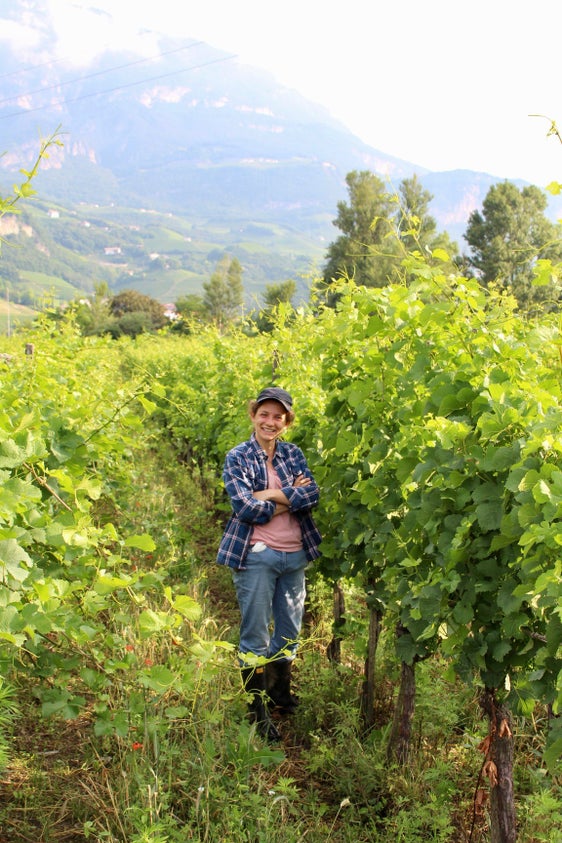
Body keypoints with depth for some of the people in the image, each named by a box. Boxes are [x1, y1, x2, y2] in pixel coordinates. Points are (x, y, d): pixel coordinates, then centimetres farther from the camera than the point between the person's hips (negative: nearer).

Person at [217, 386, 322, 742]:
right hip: (256, 555, -4)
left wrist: (271, 495, -16)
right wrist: (291, 498, -11)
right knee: (255, 636, 4)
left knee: (290, 631, 17)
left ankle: (281, 694, 39)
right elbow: (246, 507, -16)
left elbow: (313, 494, -7)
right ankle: (258, 712, 20)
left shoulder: (293, 454, 8)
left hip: (295, 555, 5)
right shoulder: (238, 457, -4)